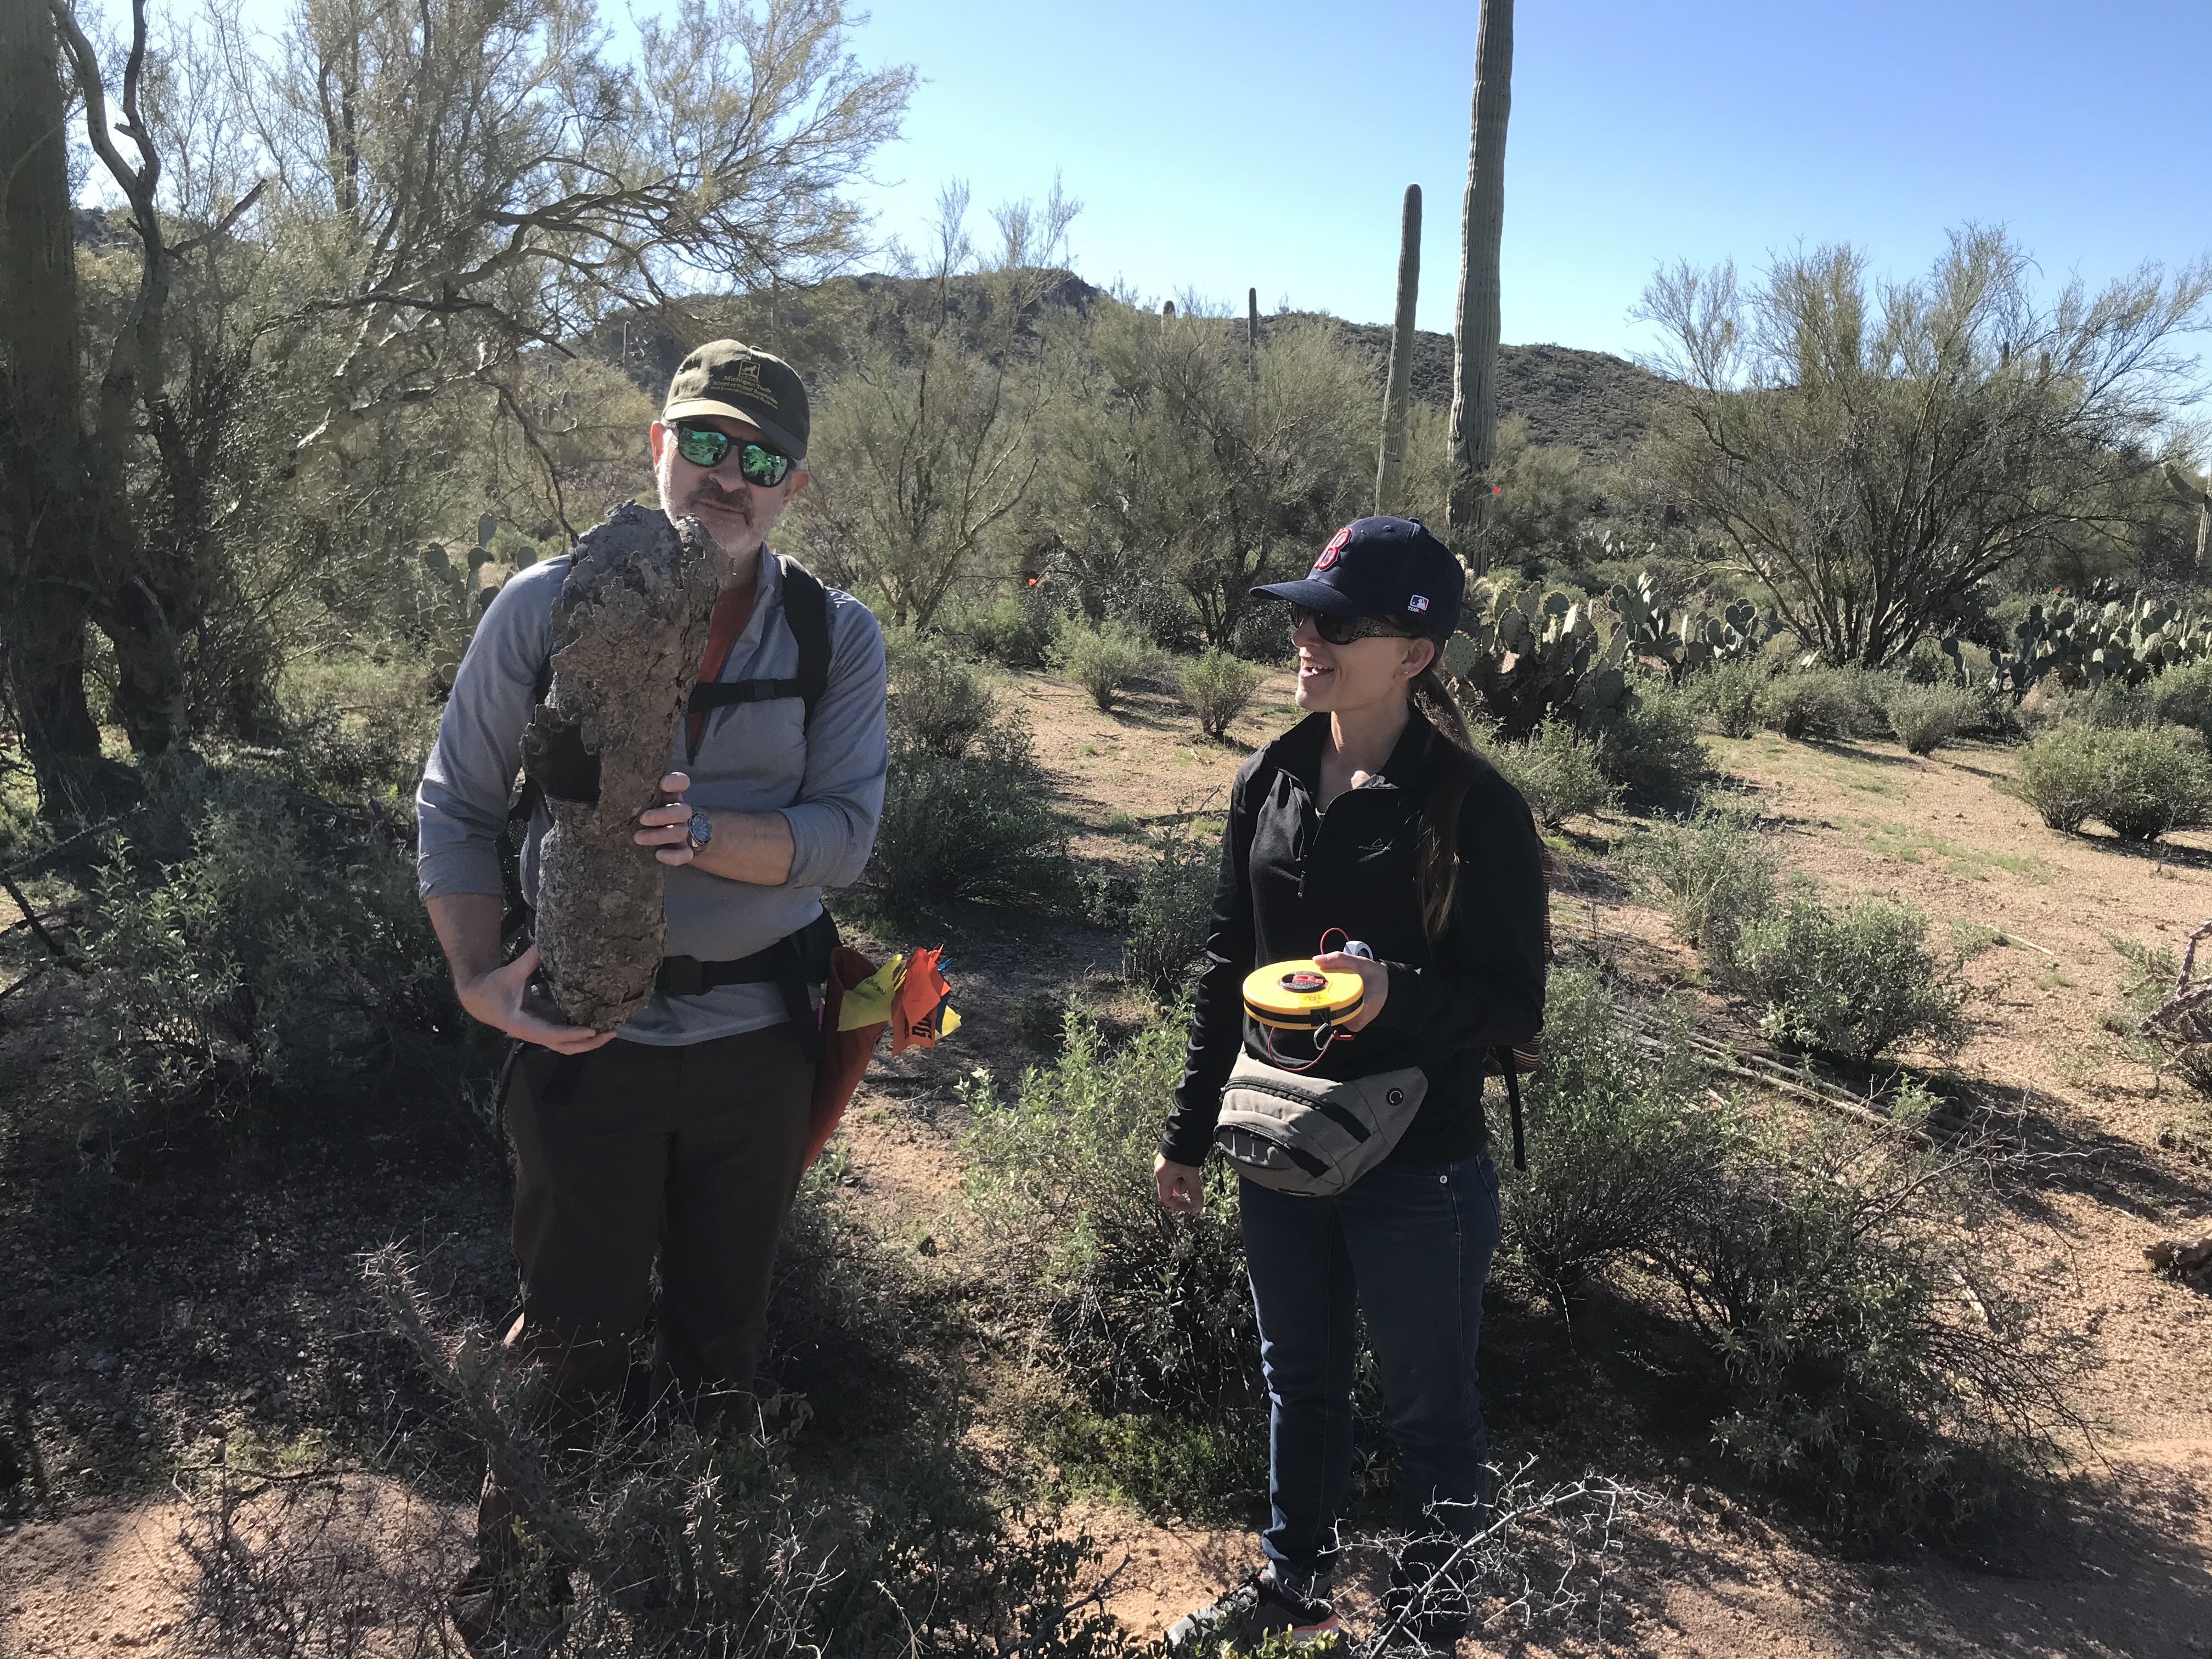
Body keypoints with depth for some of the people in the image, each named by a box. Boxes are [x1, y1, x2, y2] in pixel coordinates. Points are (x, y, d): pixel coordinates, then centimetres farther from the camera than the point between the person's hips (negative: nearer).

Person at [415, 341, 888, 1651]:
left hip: (758, 1037, 2)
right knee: (573, 1341, 10)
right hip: (589, 1035, -1)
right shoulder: (547, 607, -5)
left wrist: (704, 834, -29)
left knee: (724, 1333, 18)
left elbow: (845, 834, -11)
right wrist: (479, 976, -13)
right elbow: (458, 805, 0)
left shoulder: (839, 638, -4)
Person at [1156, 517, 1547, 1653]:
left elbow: (1516, 1008, -13)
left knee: (1429, 1411, 14)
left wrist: (1399, 992, -33)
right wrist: (1189, 1129, 12)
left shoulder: (1475, 808, -16)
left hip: (1420, 1173, -5)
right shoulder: (1271, 781, 0)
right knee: (1298, 1381, 23)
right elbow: (1227, 963, 9)